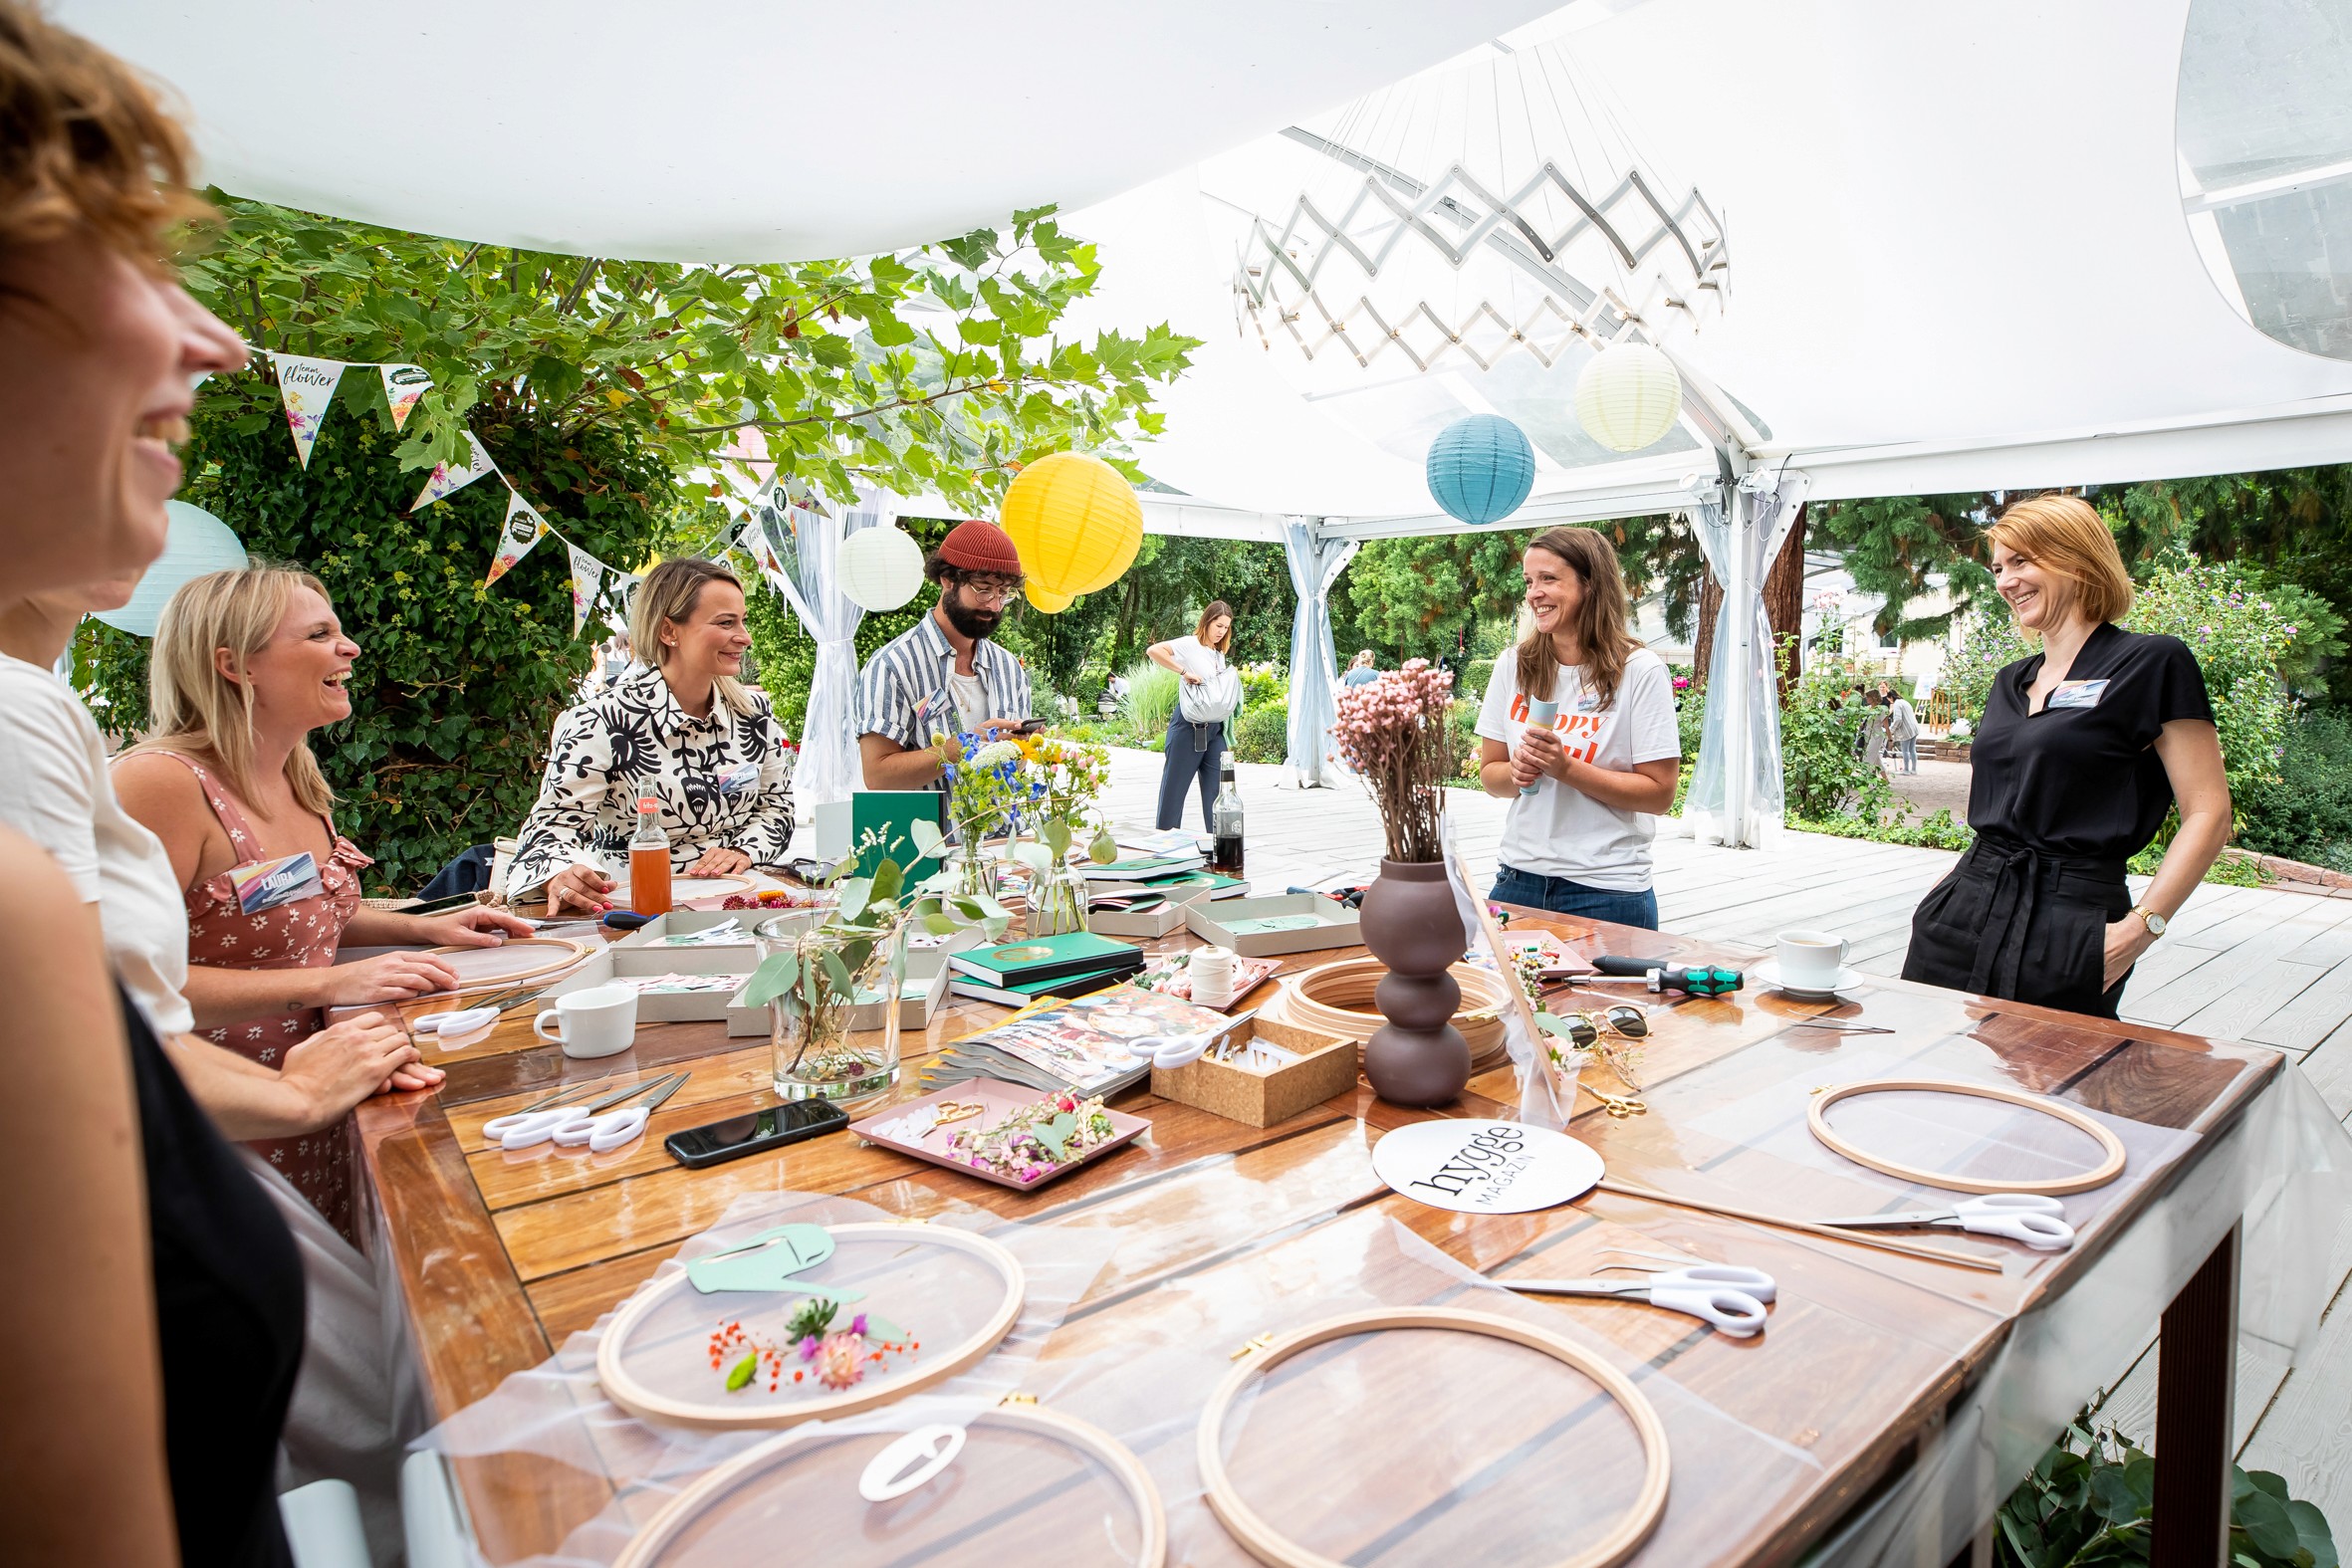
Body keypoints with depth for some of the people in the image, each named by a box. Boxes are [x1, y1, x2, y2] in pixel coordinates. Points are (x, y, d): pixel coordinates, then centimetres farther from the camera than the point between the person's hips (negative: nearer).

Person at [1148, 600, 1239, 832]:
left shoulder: (1223, 655, 16)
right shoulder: (1190, 645, -6)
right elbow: (1153, 651, -20)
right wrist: (1184, 672, -20)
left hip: (1215, 730, 6)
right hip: (1188, 728, -6)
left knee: (1217, 789, 4)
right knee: (1174, 786, 3)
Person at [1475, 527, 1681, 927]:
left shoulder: (1641, 671, -8)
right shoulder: (1513, 667, 4)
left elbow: (1660, 793, -10)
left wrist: (1567, 768, -20)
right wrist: (1518, 772, -13)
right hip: (1519, 879, 4)